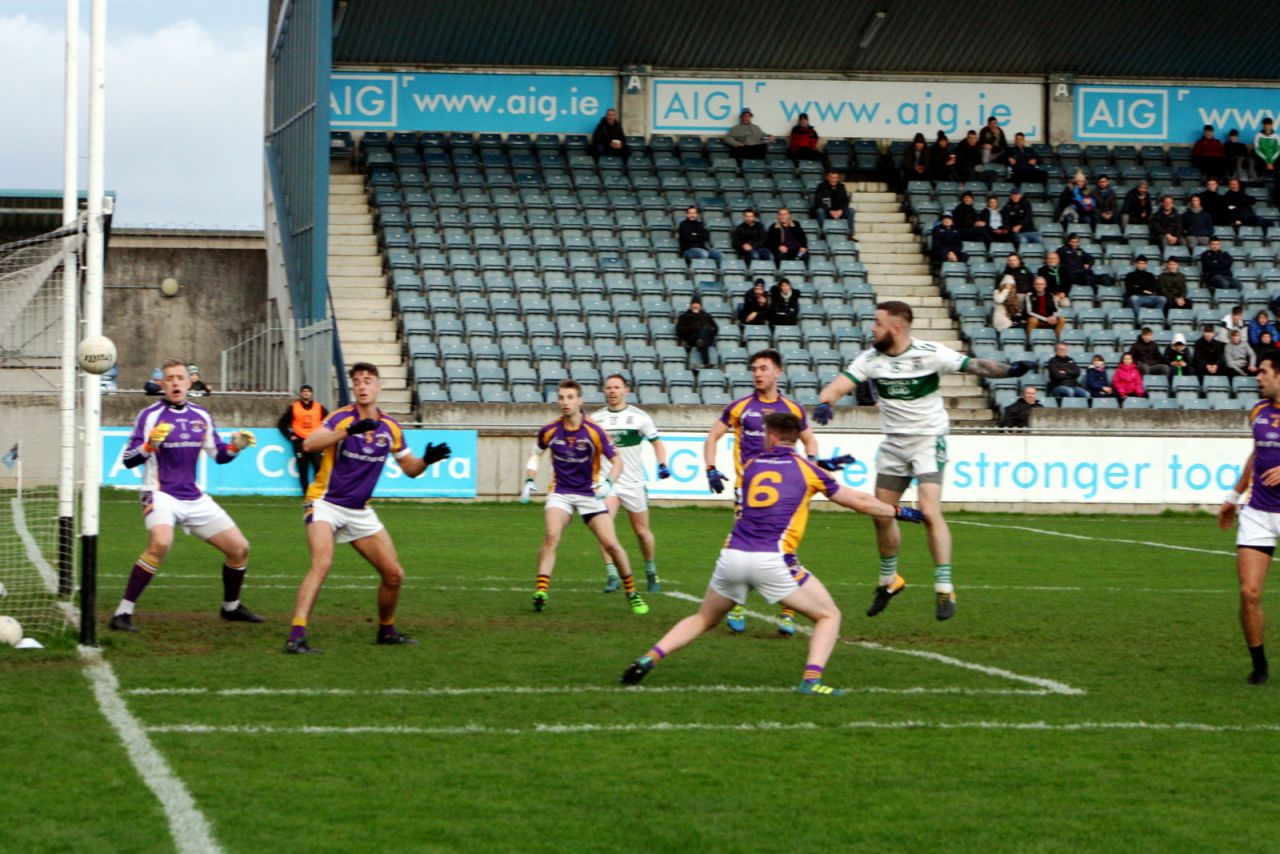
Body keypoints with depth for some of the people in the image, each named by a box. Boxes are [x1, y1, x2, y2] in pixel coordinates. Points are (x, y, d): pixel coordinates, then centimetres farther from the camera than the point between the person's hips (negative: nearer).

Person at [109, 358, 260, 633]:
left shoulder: (201, 416, 9)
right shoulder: (150, 415, -6)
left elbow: (219, 456, 18)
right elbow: (128, 460, -11)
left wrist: (236, 445, -2)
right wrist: (150, 444, -29)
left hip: (194, 498, 6)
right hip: (161, 494, -6)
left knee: (239, 548, 6)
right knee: (160, 544, -34)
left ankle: (231, 607, 31)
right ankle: (123, 613, -27)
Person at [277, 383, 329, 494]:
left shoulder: (319, 408, 7)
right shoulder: (293, 408, 5)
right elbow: (282, 424, 9)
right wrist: (290, 436, 1)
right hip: (300, 442, 0)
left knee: (319, 467, -12)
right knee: (303, 469, 0)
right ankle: (306, 492, 6)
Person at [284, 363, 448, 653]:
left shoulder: (390, 427, 4)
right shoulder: (342, 417, -12)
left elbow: (410, 468, 14)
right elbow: (309, 445, -28)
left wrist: (427, 460, -9)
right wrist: (348, 430, -40)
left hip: (360, 511, 6)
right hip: (326, 503, -6)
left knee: (394, 574, 5)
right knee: (322, 564, -28)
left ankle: (386, 630, 29)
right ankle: (296, 637, -34)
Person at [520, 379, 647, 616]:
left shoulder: (594, 431, -11)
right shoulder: (549, 431, -4)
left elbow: (616, 461, -6)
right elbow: (536, 454, 17)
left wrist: (608, 483, -24)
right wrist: (529, 481, 5)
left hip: (590, 494, -1)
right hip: (560, 493, 1)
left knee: (611, 544, -6)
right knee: (552, 535, -26)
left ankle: (632, 594, 13)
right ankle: (541, 591, -27)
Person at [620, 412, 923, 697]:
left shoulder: (752, 466, 18)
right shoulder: (806, 469, 10)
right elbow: (859, 501, 17)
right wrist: (899, 512, 31)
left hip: (732, 556, 4)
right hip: (771, 561, -4)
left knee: (704, 619, 23)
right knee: (829, 615, 10)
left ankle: (649, 659, 6)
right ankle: (811, 679, -10)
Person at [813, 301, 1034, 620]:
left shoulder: (930, 354, -16)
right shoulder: (871, 358, -4)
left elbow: (973, 365, -23)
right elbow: (841, 383, -12)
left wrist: (1009, 370, -40)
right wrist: (825, 402, -35)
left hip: (928, 440, -5)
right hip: (893, 444, 5)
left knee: (930, 513, -18)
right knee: (882, 515, 10)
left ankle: (944, 590, -12)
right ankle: (889, 581, 32)